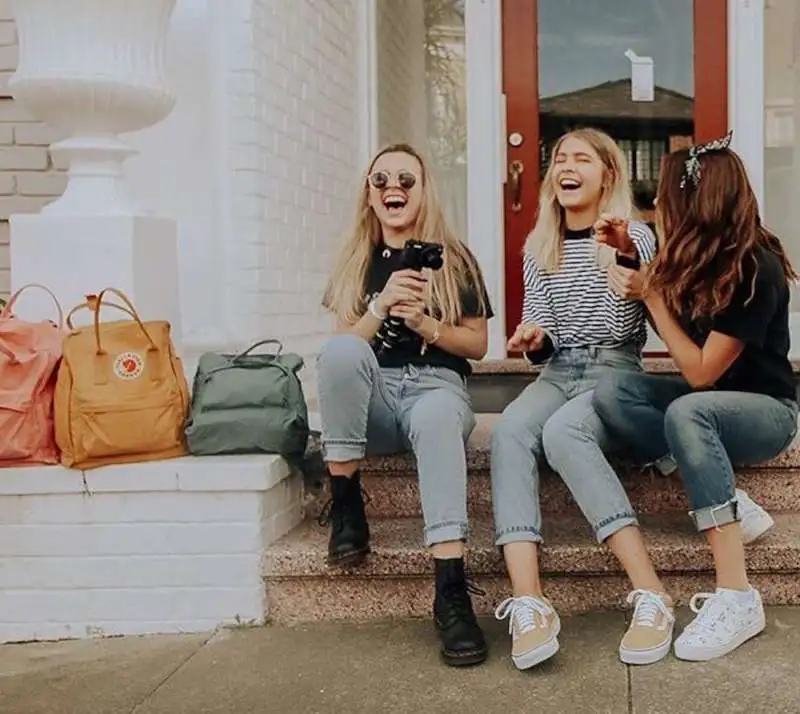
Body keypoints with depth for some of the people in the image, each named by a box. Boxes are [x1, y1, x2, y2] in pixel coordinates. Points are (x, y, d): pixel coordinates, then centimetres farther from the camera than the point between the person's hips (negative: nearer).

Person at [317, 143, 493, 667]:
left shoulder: (454, 259, 10)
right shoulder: (357, 262, 14)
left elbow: (477, 344, 7)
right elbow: (343, 346, 5)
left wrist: (425, 323, -10)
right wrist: (382, 305, -12)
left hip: (437, 386, -2)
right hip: (373, 397, 2)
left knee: (435, 420, -40)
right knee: (339, 351, -33)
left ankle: (452, 590, -48)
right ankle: (345, 503, -21)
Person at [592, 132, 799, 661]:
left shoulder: (756, 270, -23)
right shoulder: (700, 257, -2)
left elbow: (702, 372, -23)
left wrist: (650, 295, -20)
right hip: (708, 402, 7)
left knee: (686, 413, -40)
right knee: (612, 391, -19)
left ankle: (737, 598, -39)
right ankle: (726, 499, -17)